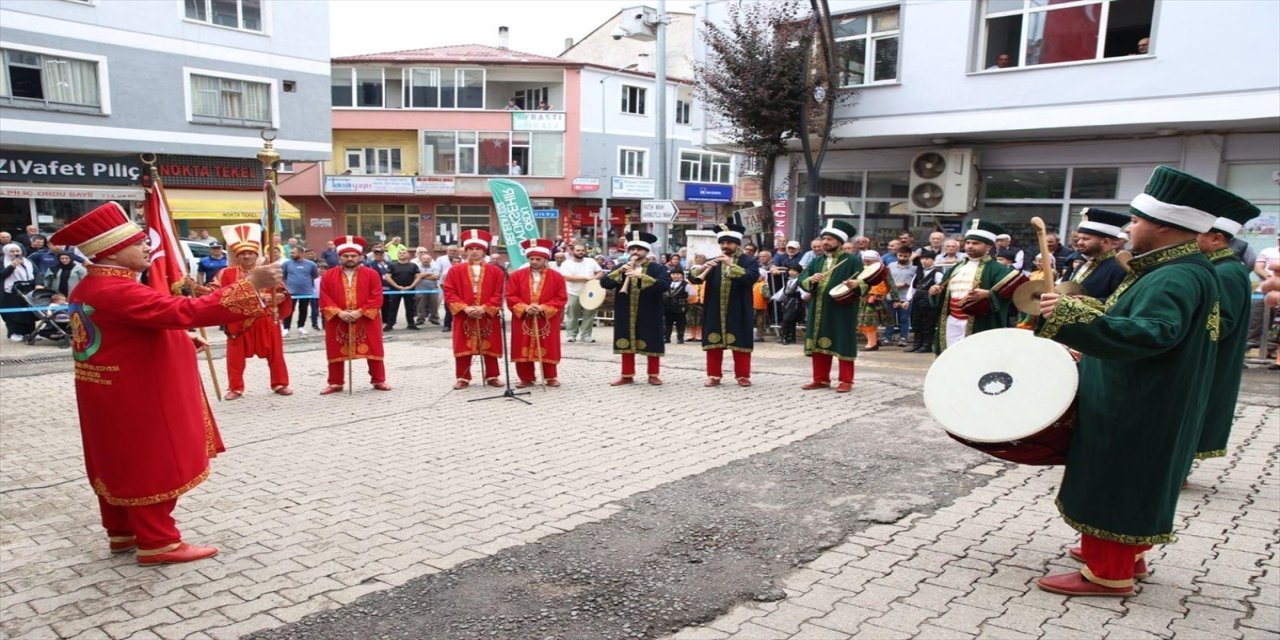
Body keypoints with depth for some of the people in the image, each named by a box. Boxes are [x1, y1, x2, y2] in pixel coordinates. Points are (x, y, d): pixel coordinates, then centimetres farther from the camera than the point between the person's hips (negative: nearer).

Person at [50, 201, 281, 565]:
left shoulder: (90, 287, 9)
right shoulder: (118, 291, -26)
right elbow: (185, 312, -36)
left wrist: (180, 342, 11)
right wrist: (251, 284, -40)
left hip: (115, 394, 11)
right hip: (134, 398, -11)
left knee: (119, 464, 19)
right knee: (154, 466, 0)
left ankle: (122, 532, 31)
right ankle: (158, 542, 9)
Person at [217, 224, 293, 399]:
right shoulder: (228, 274, 1)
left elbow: (281, 292, 2)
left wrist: (280, 296, -18)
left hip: (266, 321, 1)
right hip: (238, 322, -1)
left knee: (275, 354, 7)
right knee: (236, 357, 5)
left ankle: (280, 384, 18)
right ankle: (235, 388, 16)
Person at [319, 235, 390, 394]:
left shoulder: (371, 274, -2)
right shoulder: (328, 275, 2)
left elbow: (376, 298, -8)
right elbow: (324, 299, -2)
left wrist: (360, 312, -18)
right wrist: (339, 312, -16)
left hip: (367, 320, -1)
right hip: (337, 321, 1)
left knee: (373, 351, 4)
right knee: (336, 352, 7)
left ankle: (378, 381, 16)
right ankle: (336, 383, 20)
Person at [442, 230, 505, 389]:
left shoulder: (495, 271, 2)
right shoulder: (455, 271, 3)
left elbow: (499, 294, -3)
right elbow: (449, 293, -3)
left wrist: (484, 308, -15)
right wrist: (465, 308, -14)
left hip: (488, 317, 0)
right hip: (463, 316, 0)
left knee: (490, 348, 5)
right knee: (463, 348, 4)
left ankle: (492, 377, 17)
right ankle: (462, 378, 13)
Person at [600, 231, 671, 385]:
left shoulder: (657, 269, -2)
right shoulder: (621, 268, 10)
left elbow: (665, 285, -21)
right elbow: (604, 283, -1)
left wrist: (641, 276, -27)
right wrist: (619, 271, -16)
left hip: (649, 316, -3)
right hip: (626, 315, 3)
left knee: (651, 344, 3)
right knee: (626, 344, 8)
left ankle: (653, 375, 16)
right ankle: (627, 375, 18)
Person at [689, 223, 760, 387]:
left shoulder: (749, 261, 2)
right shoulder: (712, 262, 11)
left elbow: (751, 277, -18)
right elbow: (692, 277, 1)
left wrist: (731, 264, -23)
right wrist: (703, 267, -20)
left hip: (739, 312, -3)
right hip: (715, 312, 3)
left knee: (740, 343, 2)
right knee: (713, 344, 4)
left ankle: (742, 376, 12)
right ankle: (714, 375, 13)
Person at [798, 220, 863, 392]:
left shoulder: (853, 260, -3)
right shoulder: (816, 261, 14)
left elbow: (865, 282, -12)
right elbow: (801, 280, 7)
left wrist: (855, 284, -34)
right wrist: (811, 279, -14)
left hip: (842, 311, -6)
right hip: (818, 311, 6)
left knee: (843, 345, -1)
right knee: (819, 344, 10)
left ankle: (845, 381, 7)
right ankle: (821, 379, 20)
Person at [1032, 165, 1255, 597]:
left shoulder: (1178, 277, -23)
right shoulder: (1179, 270, 11)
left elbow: (1151, 333, -38)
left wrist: (1072, 317, -42)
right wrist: (1092, 348, 21)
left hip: (1134, 412, -11)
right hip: (1137, 406, 11)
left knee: (1114, 483, -1)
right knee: (1129, 483, 20)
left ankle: (1106, 574, 9)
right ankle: (1127, 557, 33)